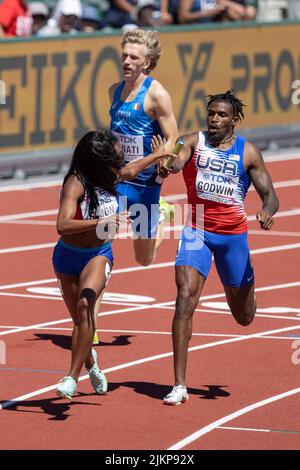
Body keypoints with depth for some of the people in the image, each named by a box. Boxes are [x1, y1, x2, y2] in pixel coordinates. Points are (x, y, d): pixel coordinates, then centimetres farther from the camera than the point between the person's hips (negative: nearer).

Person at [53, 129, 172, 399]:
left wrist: (156, 156, 38)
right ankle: (90, 362, 41)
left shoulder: (111, 176, -5)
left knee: (85, 304, -26)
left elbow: (131, 170, 22)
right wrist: (102, 222, -45)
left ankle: (73, 377, -29)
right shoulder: (76, 183, -23)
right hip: (68, 257, -2)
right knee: (80, 320, 7)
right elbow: (63, 225, -37)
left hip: (99, 255, 2)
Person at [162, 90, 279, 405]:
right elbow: (177, 161, -23)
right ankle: (179, 385, -19)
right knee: (185, 298, -20)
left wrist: (267, 211, -25)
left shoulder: (247, 152, -1)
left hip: (233, 234, 1)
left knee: (243, 317, 12)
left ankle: (245, 284, 54)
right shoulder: (194, 142, -2)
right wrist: (169, 165, -47)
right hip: (196, 230, -1)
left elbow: (269, 194, -2)